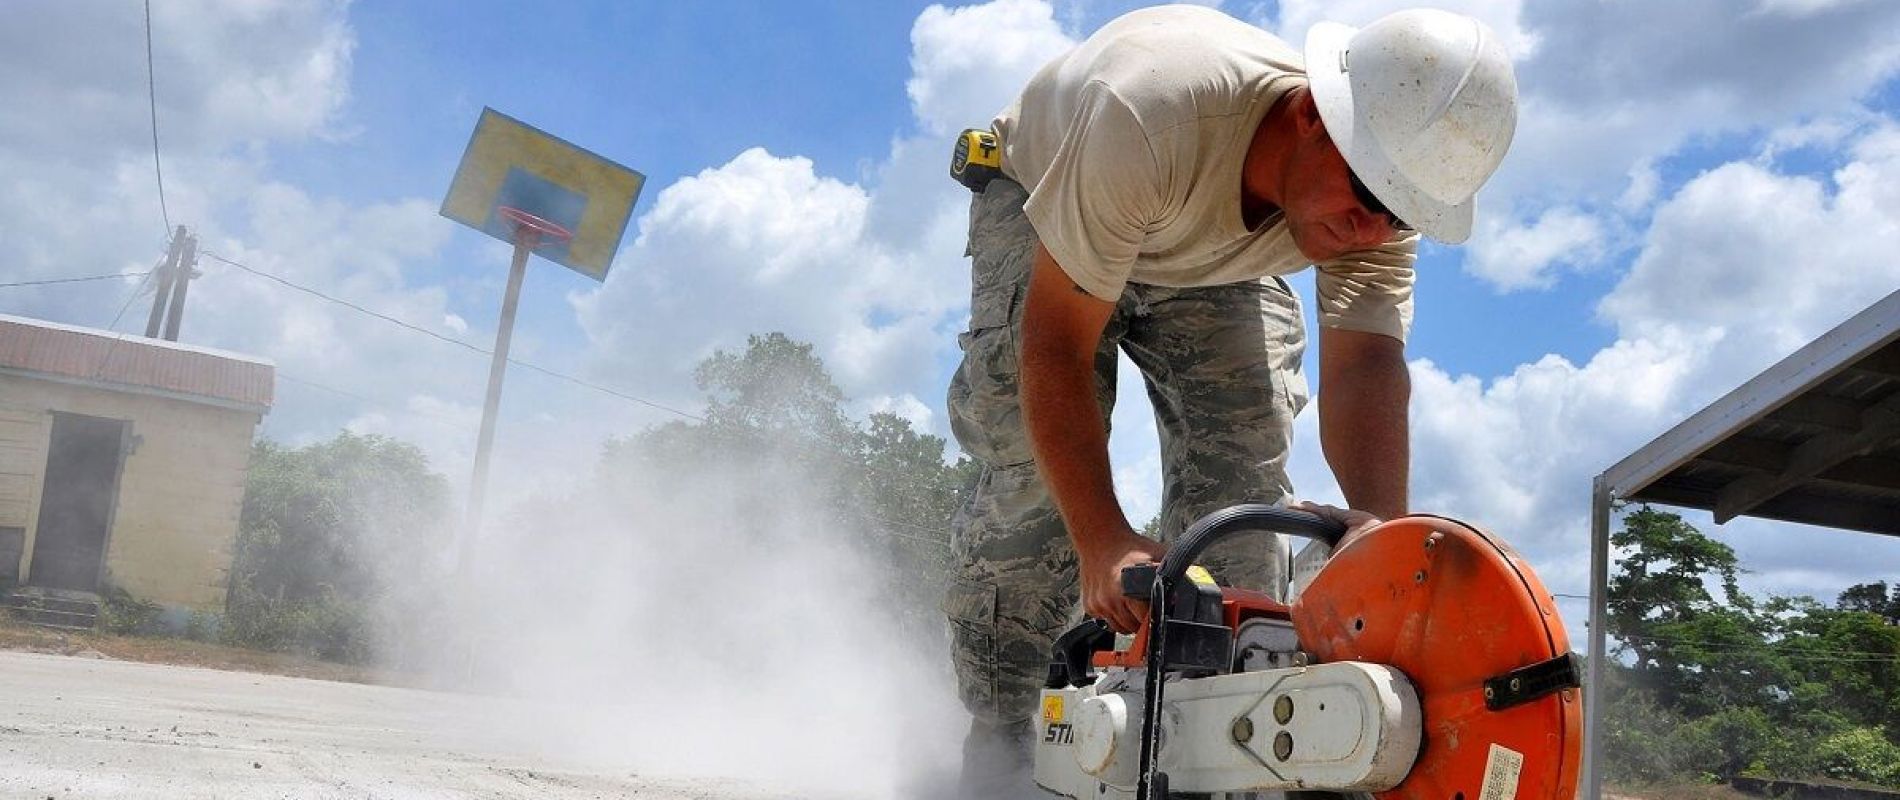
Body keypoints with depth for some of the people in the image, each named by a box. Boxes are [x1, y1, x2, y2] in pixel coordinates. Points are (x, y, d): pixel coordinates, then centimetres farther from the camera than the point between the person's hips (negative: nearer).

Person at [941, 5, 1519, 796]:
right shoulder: (1151, 115, -45)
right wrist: (1102, 542, -46)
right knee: (1033, 464, -20)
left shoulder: (1385, 193, -29)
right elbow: (1055, 344, -40)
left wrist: (1380, 521, -55)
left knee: (1243, 470, -12)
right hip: (1039, 203, -4)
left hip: (1216, 263, 4)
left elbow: (1366, 367, -37)